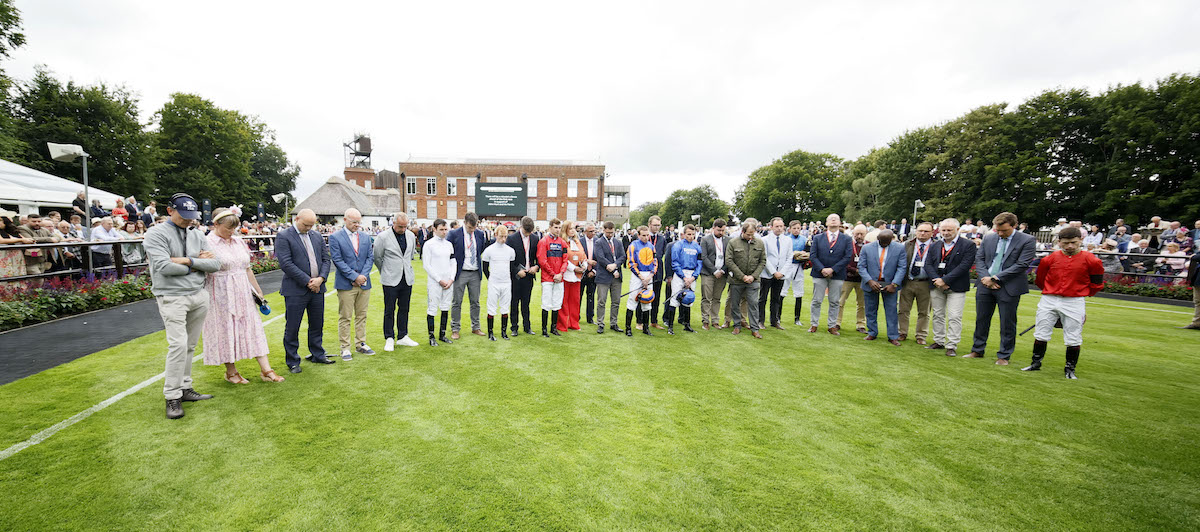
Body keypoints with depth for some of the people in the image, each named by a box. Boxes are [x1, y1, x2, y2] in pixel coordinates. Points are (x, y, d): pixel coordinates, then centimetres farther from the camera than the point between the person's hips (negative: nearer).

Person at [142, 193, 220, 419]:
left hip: (199, 296, 5)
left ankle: (184, 388, 20)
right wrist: (196, 265, -4)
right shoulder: (157, 234, -3)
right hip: (172, 297, -5)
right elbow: (164, 266, -16)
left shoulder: (198, 236, 12)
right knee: (178, 344, -12)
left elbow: (215, 265, 3)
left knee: (190, 346, 10)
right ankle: (172, 397, -2)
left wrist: (188, 260, -10)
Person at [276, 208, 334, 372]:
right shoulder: (283, 236, -6)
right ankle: (292, 361, 18)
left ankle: (317, 355, 30)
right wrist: (307, 281, -16)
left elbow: (326, 259, 9)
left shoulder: (317, 236, 11)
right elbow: (286, 263, -14)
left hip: (317, 288, 5)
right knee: (292, 328, 5)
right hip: (295, 290, -5)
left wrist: (321, 278, -8)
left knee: (317, 325, 15)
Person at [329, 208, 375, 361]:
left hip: (364, 283, 4)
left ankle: (361, 344, 22)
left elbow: (370, 257, 7)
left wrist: (363, 275, -7)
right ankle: (345, 348, 11)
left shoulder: (365, 237, 10)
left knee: (362, 316, 11)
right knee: (344, 318, 3)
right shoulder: (335, 237, -3)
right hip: (345, 284, -4)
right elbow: (337, 260, -9)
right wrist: (355, 277, -14)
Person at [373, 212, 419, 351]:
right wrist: (385, 272, 11)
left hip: (407, 279, 4)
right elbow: (377, 257, 1)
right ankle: (389, 339, 14)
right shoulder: (383, 237, -9)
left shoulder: (411, 236, 6)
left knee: (404, 309, 11)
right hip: (391, 280, -4)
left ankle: (402, 336, 21)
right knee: (389, 311, 3)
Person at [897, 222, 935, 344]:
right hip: (907, 282, 1)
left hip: (925, 284, -1)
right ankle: (902, 333, 19)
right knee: (903, 310, 7)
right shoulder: (907, 245, 5)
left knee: (924, 312, 9)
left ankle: (921, 336, 21)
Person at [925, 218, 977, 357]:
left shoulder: (968, 245, -2)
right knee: (937, 315, 11)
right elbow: (928, 264, 4)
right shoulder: (935, 246, 11)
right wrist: (937, 280, -11)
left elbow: (965, 265, -12)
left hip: (956, 287, -4)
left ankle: (951, 346, 1)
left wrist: (945, 280, -16)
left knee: (954, 317, -5)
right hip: (937, 286, 4)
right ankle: (939, 342, 21)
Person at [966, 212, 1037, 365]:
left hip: (1008, 288, -4)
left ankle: (1003, 356, 17)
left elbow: (1022, 265, -12)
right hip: (985, 285, 4)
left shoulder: (1027, 241, -5)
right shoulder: (988, 238, 7)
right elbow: (979, 258, 7)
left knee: (1007, 324, 5)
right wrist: (985, 277, -8)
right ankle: (977, 351, 24)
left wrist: (995, 278, -15)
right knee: (981, 319, 11)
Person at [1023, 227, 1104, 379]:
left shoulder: (1090, 260, -4)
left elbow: (1097, 283, 7)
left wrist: (1081, 293, 11)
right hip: (1048, 301, 1)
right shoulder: (1050, 259, 0)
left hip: (1074, 304, -1)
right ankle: (1036, 363, 19)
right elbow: (1040, 279, 14)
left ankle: (1070, 369, 18)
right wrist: (1051, 292, 16)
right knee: (1040, 334, 7)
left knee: (1073, 339, 4)